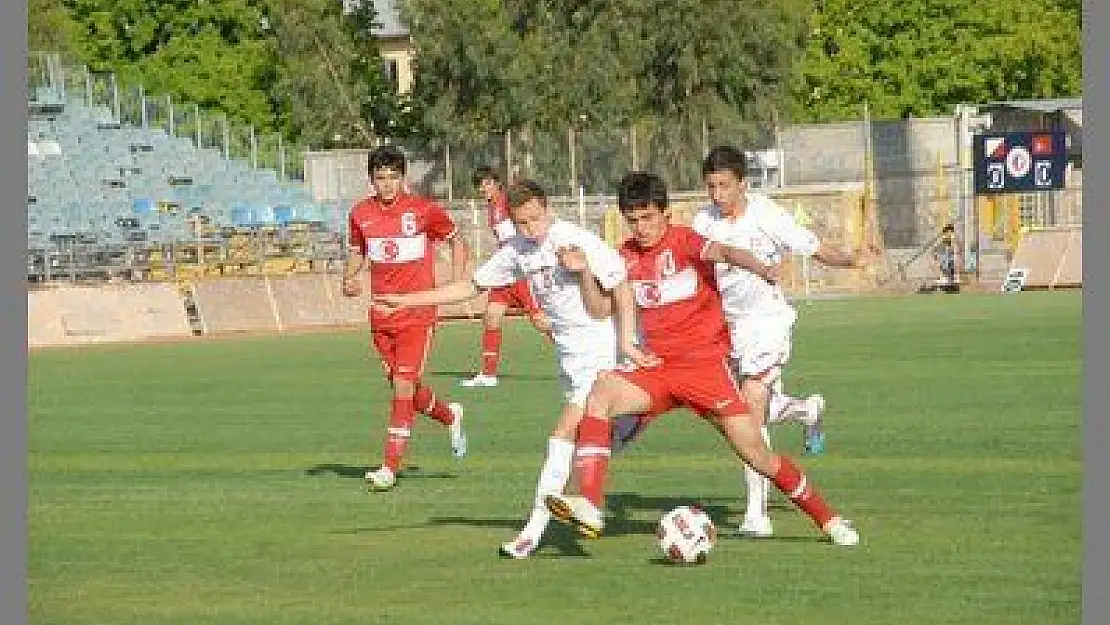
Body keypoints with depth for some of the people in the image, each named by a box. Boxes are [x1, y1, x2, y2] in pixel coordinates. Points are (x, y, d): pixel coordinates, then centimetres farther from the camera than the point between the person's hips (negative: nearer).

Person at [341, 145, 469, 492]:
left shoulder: (424, 209, -7)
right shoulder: (361, 214, 4)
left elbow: (457, 242, 7)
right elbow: (357, 252, 20)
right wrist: (349, 278, 0)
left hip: (417, 314, -5)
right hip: (381, 316, 5)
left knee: (404, 386, -12)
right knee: (403, 387, 12)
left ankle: (390, 467, -10)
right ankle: (450, 416, 42)